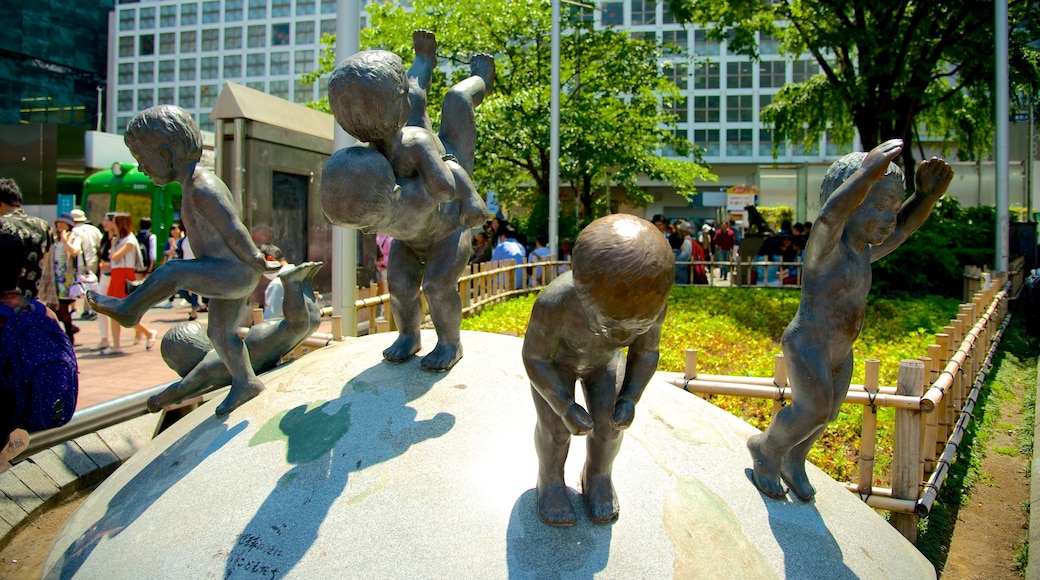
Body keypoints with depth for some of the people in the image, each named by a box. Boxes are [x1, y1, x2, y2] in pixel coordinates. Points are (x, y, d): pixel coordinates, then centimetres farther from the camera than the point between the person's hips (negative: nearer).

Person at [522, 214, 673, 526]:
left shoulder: (652, 302, -32)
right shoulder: (555, 303, -42)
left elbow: (646, 351, -14)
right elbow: (534, 357, -26)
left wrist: (630, 398, -24)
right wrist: (565, 407, -30)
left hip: (603, 360, 2)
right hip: (553, 360, -2)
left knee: (608, 421, -7)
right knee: (554, 424, -10)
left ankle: (598, 476, 18)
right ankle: (550, 478, 16)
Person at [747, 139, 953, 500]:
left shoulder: (864, 253, 7)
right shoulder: (827, 246, -20)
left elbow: (905, 226, 18)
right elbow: (831, 214, -43)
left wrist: (927, 195, 0)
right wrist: (867, 174, -57)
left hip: (840, 353, 9)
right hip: (807, 344, -9)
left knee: (828, 412, 16)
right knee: (814, 410, -20)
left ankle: (793, 463, 40)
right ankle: (767, 449, 7)